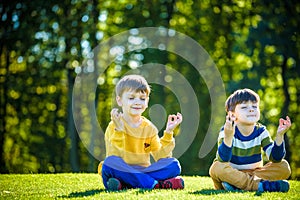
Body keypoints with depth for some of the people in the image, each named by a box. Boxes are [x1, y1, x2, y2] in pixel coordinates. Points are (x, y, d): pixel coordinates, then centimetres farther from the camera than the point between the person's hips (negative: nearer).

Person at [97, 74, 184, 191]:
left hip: (142, 171, 4)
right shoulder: (114, 127, -3)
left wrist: (168, 133, -2)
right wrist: (119, 130, -25)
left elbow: (160, 157, 6)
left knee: (174, 165, -18)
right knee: (111, 162, -37)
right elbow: (116, 157, -15)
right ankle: (155, 184, -35)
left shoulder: (149, 128, 11)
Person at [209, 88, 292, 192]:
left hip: (253, 173, 4)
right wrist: (228, 137, -45)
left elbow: (275, 159, -14)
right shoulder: (226, 131, -15)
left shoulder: (261, 132, -4)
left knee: (284, 167, -15)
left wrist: (279, 135, -27)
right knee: (217, 168, -33)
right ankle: (259, 185, -33)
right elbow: (223, 161, -30)